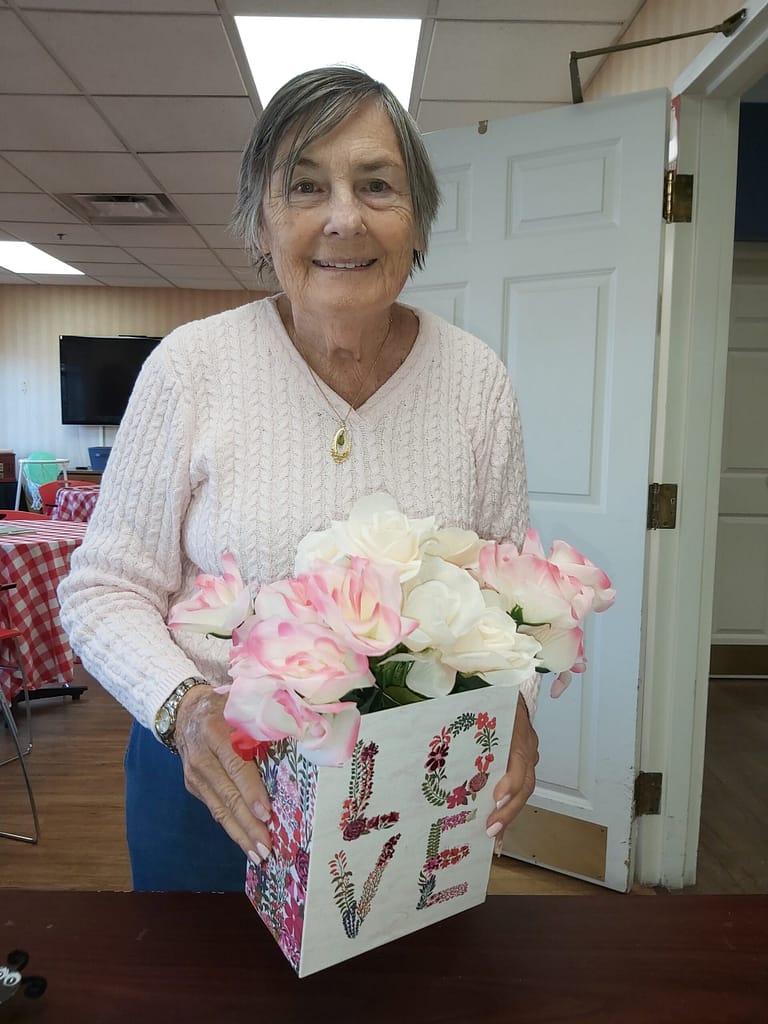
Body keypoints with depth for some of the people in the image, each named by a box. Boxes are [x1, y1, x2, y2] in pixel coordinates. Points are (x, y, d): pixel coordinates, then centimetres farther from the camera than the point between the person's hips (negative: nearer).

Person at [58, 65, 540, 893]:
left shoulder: (475, 379, -7)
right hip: (213, 788, 0)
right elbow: (105, 587, -8)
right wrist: (181, 704, -24)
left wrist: (513, 698, -16)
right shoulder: (193, 365, -13)